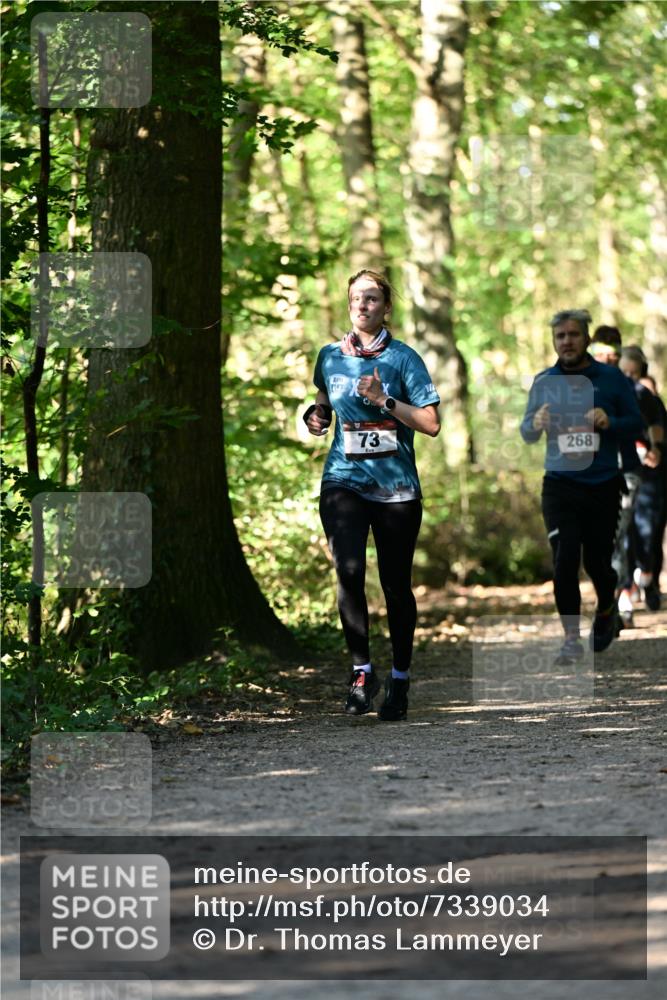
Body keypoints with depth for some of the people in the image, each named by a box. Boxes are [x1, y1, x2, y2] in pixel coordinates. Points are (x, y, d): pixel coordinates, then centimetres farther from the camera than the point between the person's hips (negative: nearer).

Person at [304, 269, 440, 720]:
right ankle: (362, 671, -8)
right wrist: (316, 416, 8)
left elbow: (431, 423, -7)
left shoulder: (403, 358, -3)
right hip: (344, 480, 2)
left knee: (396, 584, 6)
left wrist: (385, 400, -16)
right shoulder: (331, 356, 8)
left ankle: (400, 679, 22)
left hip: (395, 485, -1)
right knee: (349, 571, -19)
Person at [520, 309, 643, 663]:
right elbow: (526, 433, 5)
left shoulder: (611, 377, -1)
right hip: (560, 484, 0)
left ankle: (605, 609, 38)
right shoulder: (544, 381, 3)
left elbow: (635, 422, 2)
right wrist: (536, 424, -19)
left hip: (603, 484, 0)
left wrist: (609, 422, -19)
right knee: (564, 560, -10)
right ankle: (572, 638, -3)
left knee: (597, 561, 6)